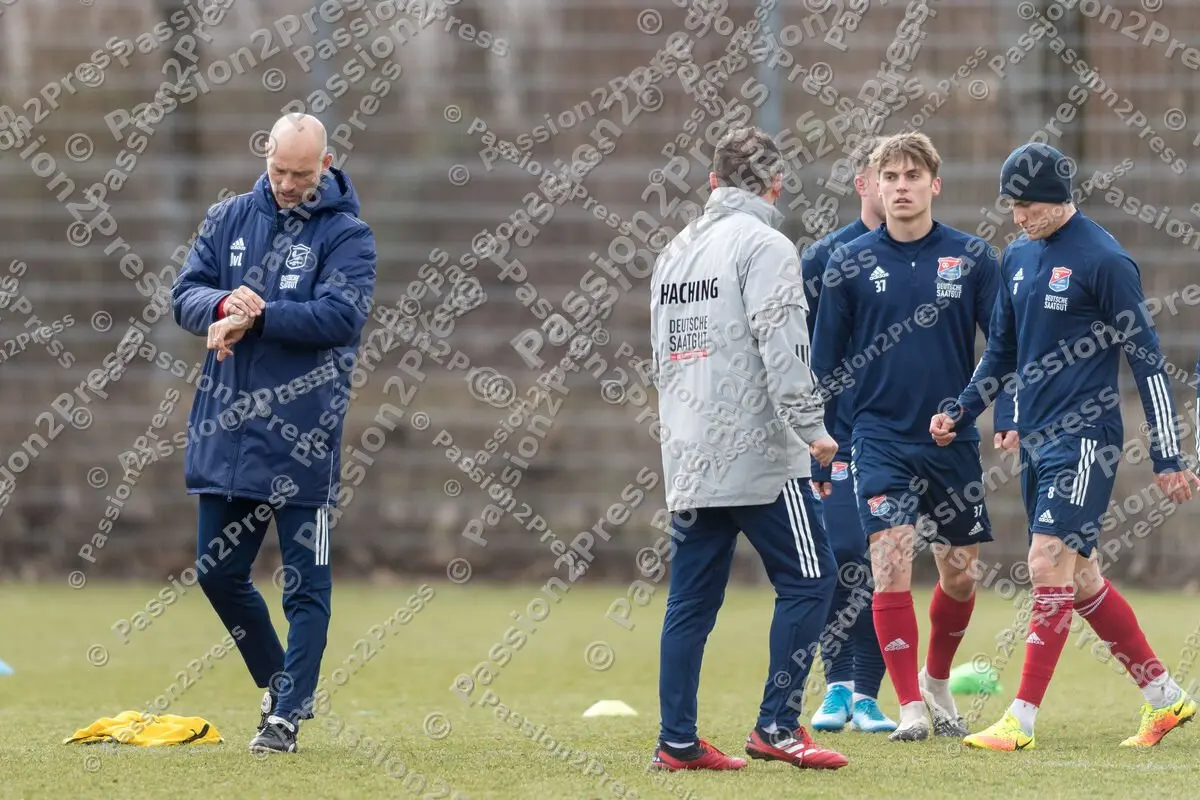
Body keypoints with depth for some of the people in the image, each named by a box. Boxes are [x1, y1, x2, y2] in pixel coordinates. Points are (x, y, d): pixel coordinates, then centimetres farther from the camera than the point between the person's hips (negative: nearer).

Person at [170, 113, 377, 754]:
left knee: (305, 584, -1)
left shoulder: (347, 235, -5)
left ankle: (287, 714, 5)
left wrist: (255, 319, -20)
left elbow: (341, 315, -18)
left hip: (302, 438, -5)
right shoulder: (228, 219, 9)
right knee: (219, 573, 13)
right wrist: (223, 306, -18)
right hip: (224, 431, 5)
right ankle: (277, 682, 31)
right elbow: (186, 294, 4)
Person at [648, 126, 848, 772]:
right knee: (807, 580, -1)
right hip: (757, 452, -8)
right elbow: (781, 347, -17)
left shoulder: (676, 251, 18)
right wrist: (811, 427, -13)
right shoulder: (763, 245, -7)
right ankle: (777, 726, -6)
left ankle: (676, 741, 5)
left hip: (689, 458, 8)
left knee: (693, 598, 8)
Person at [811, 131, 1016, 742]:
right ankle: (911, 707, -10)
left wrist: (1008, 419, -7)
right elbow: (826, 358, 6)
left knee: (960, 574, 9)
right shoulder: (848, 264, -1)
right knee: (891, 561, -15)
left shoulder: (972, 257, 0)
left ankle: (937, 680, 34)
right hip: (881, 436, -2)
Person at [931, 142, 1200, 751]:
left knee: (1049, 564, -14)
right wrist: (961, 413, 10)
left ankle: (1021, 720, -13)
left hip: (1085, 438, -8)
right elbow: (1003, 351, 23)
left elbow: (1146, 358, -10)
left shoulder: (1104, 260, -11)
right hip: (1034, 440, 8)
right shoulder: (1018, 258, 11)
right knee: (1079, 580, 10)